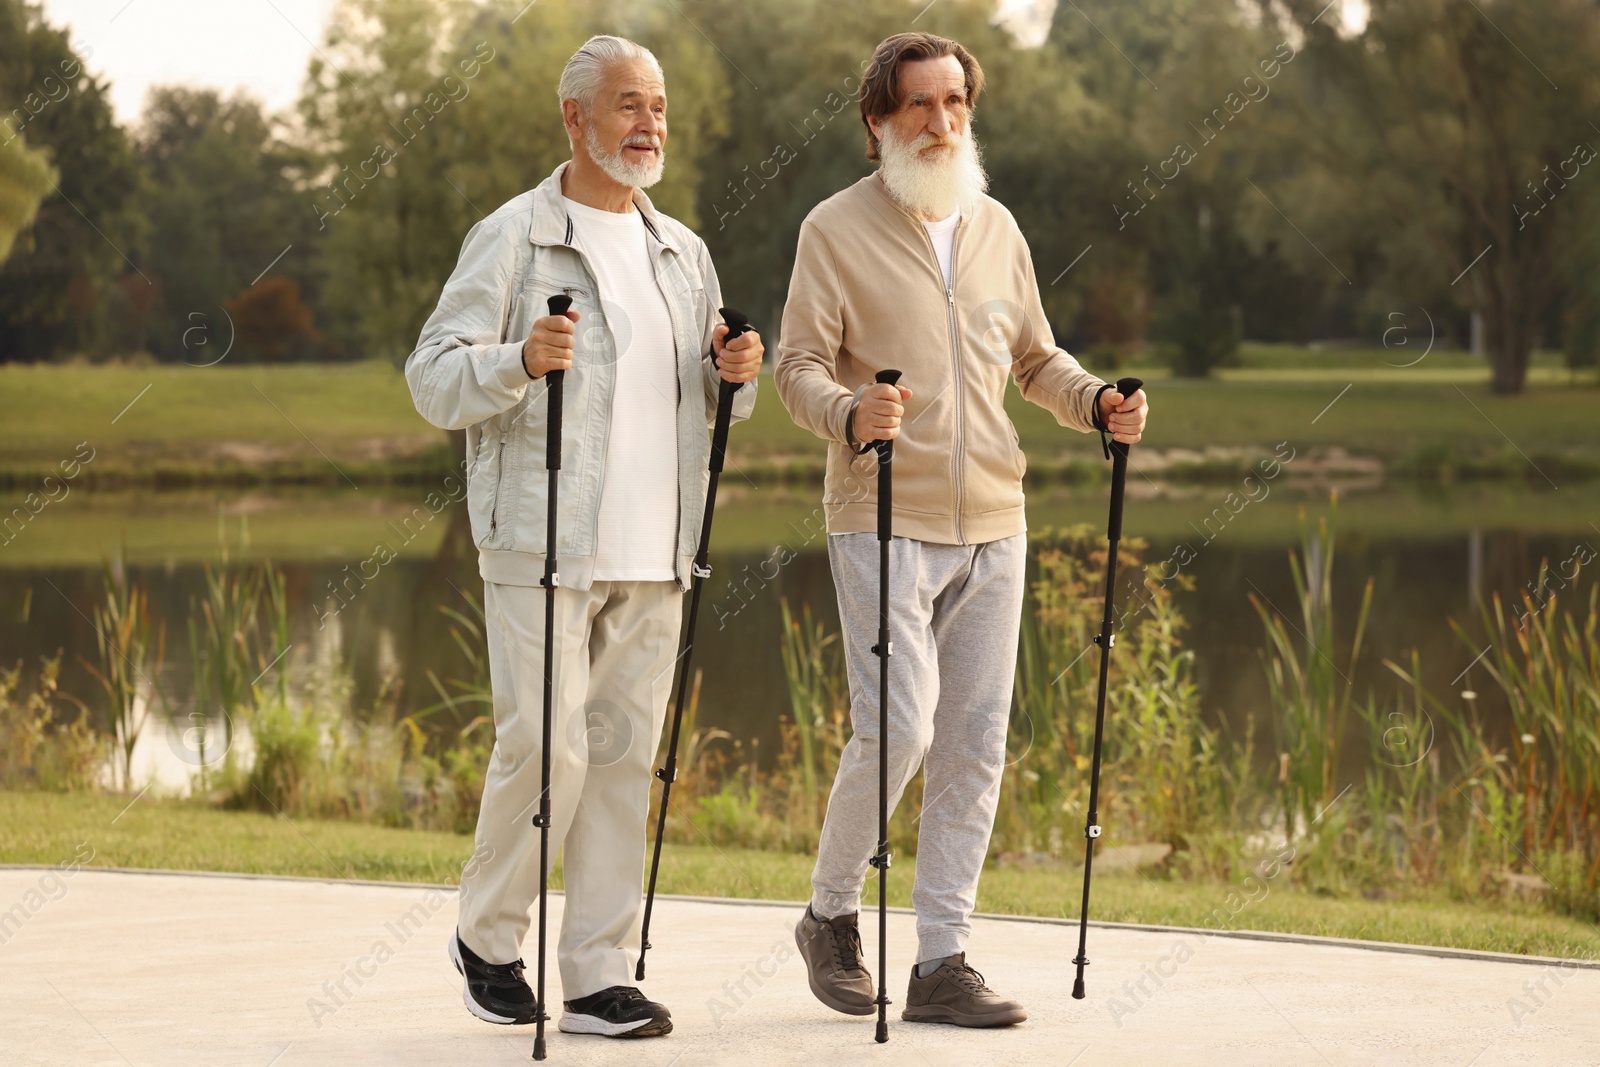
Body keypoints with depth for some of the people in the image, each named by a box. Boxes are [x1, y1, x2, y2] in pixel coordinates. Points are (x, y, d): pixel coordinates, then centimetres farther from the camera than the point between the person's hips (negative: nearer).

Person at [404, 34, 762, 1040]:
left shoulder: (683, 251, 17)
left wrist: (735, 373, 3)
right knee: (546, 747, -9)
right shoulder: (512, 238, -2)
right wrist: (521, 362, -25)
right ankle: (487, 936, 13)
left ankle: (601, 975, 9)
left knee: (624, 752, 4)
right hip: (542, 542, -5)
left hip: (653, 551, 6)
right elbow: (434, 378, -7)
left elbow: (703, 401, 26)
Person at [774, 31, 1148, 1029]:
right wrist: (848, 413, -28)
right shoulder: (837, 228, -2)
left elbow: (1037, 358, 22)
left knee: (975, 744, 2)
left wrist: (1098, 401, 2)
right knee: (898, 727, -13)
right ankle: (831, 916, 10)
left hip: (992, 526, 5)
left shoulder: (997, 227, 14)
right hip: (885, 523, -5)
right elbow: (799, 364, -7)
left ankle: (943, 962, 8)